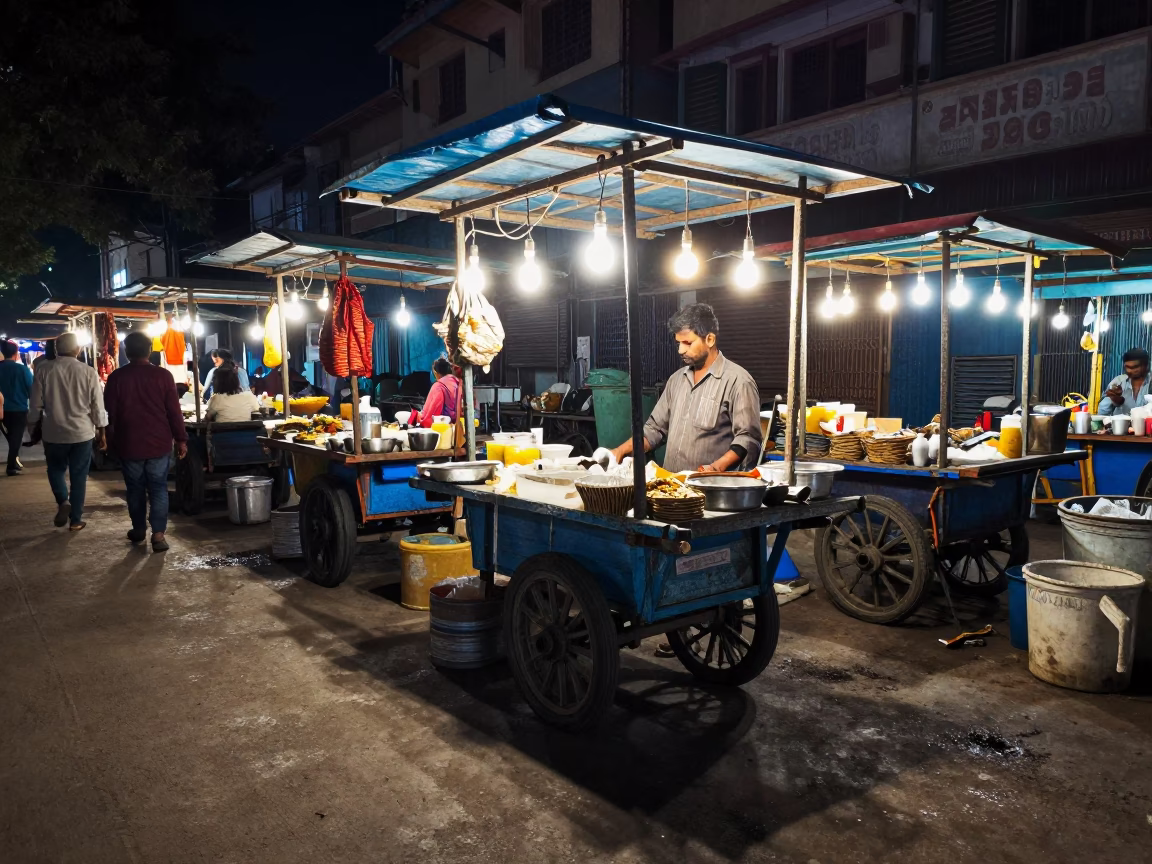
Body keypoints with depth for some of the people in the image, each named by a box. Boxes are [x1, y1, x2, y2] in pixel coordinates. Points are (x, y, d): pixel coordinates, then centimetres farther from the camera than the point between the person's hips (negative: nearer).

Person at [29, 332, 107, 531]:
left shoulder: (43, 371, -5)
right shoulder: (88, 372, -8)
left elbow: (35, 405, 0)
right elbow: (97, 406, -4)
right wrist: (101, 433, 7)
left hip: (53, 432, 1)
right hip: (82, 432, -1)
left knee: (56, 470, 22)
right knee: (79, 477, 9)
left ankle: (63, 501, -2)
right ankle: (76, 520, 14)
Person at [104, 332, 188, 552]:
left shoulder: (116, 377, -3)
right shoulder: (163, 375, -6)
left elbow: (110, 414, 3)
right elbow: (174, 411, -5)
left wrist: (112, 442, 14)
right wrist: (181, 439, 2)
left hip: (129, 444, 1)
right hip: (159, 443, -1)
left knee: (135, 489, 15)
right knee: (158, 488, 3)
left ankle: (139, 529, 26)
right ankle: (159, 533, -4)